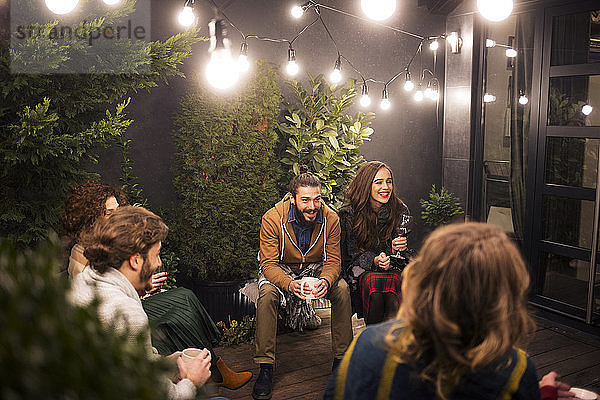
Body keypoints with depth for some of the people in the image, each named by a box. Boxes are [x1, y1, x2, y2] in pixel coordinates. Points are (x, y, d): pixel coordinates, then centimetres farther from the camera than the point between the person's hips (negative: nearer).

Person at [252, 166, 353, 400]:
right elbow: (269, 264, -24)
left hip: (316, 267, 2)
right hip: (281, 269, -2)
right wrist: (289, 284, -44)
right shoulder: (272, 219, -24)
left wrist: (325, 280, -38)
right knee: (267, 293, -32)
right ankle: (265, 368, -21)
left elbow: (333, 260, -14)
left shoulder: (330, 219, -18)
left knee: (342, 289, -26)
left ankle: (342, 359, -10)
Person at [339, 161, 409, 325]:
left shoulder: (401, 211, 2)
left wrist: (395, 250, -17)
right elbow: (353, 255, -2)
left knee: (391, 280, -34)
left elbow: (404, 256, 8)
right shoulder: (348, 214, -5)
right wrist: (375, 261, -23)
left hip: (393, 269, 2)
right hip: (361, 271, -1)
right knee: (374, 281, -35)